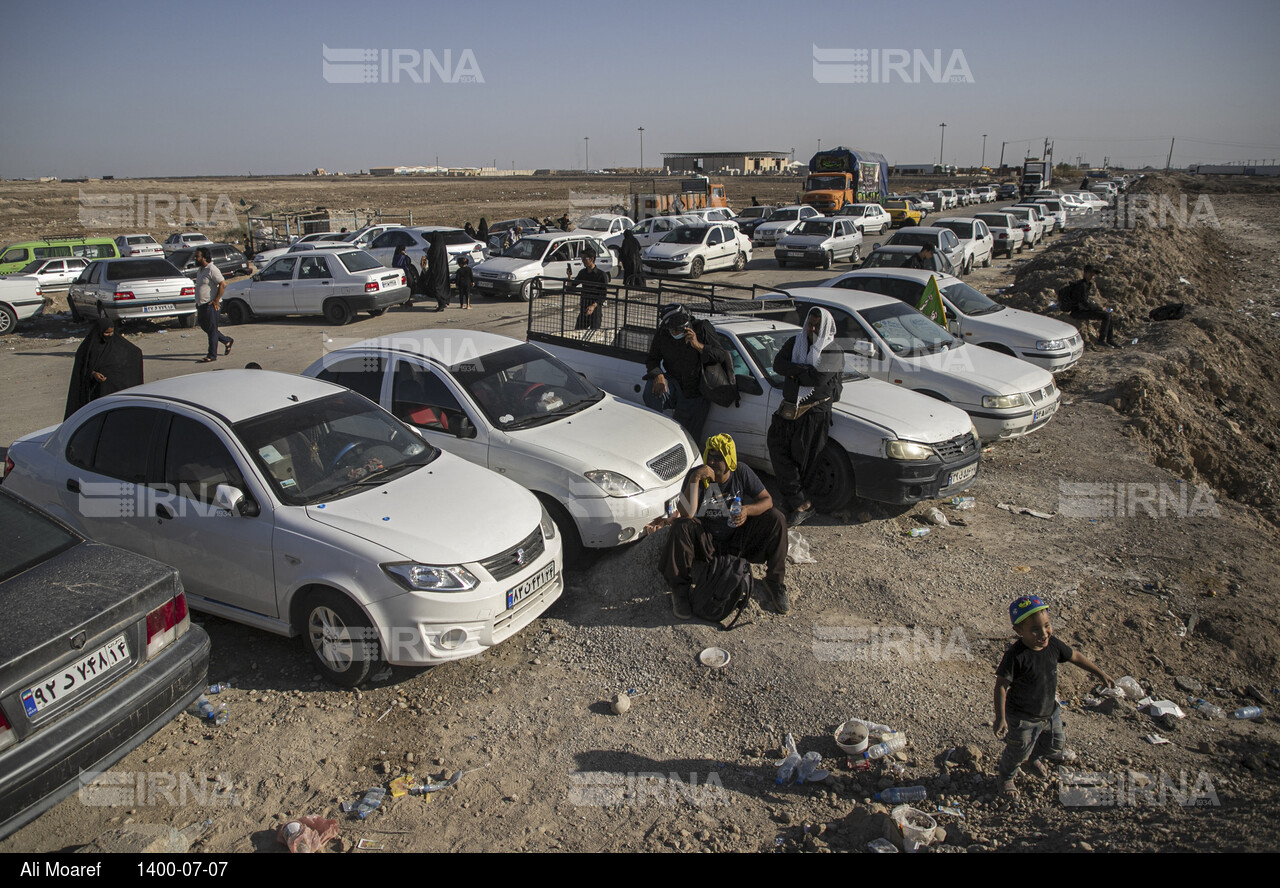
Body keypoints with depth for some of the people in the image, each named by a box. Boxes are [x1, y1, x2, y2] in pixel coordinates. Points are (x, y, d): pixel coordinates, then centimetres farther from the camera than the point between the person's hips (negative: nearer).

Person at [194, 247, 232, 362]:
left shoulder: (212, 269, -15)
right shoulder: (201, 270, 15)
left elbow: (223, 284, -22)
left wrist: (216, 300, -21)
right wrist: (198, 303, 19)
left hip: (211, 305, -10)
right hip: (202, 305, 10)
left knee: (211, 329, -4)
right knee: (205, 327, 16)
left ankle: (212, 356, 0)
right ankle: (227, 341, 30)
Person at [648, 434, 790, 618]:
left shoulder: (741, 472, -7)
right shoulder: (696, 474, -16)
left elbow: (767, 500, -5)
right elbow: (687, 514, -28)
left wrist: (748, 510, -26)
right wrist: (695, 479, -35)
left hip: (738, 539, 3)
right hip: (706, 543, -3)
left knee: (776, 518, -15)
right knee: (681, 526, -32)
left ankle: (775, 582, -4)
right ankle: (679, 590, -17)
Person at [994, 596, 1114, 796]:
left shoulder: (1053, 645, -13)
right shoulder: (1016, 656, -33)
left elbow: (1075, 657, 7)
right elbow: (1001, 685, -28)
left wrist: (1100, 673, 16)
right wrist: (1000, 718, -30)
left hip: (1050, 711, 6)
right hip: (1022, 718, -6)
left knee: (1056, 744, 27)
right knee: (1018, 753, 13)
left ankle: (1034, 758, 59)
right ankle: (1006, 777, 45)